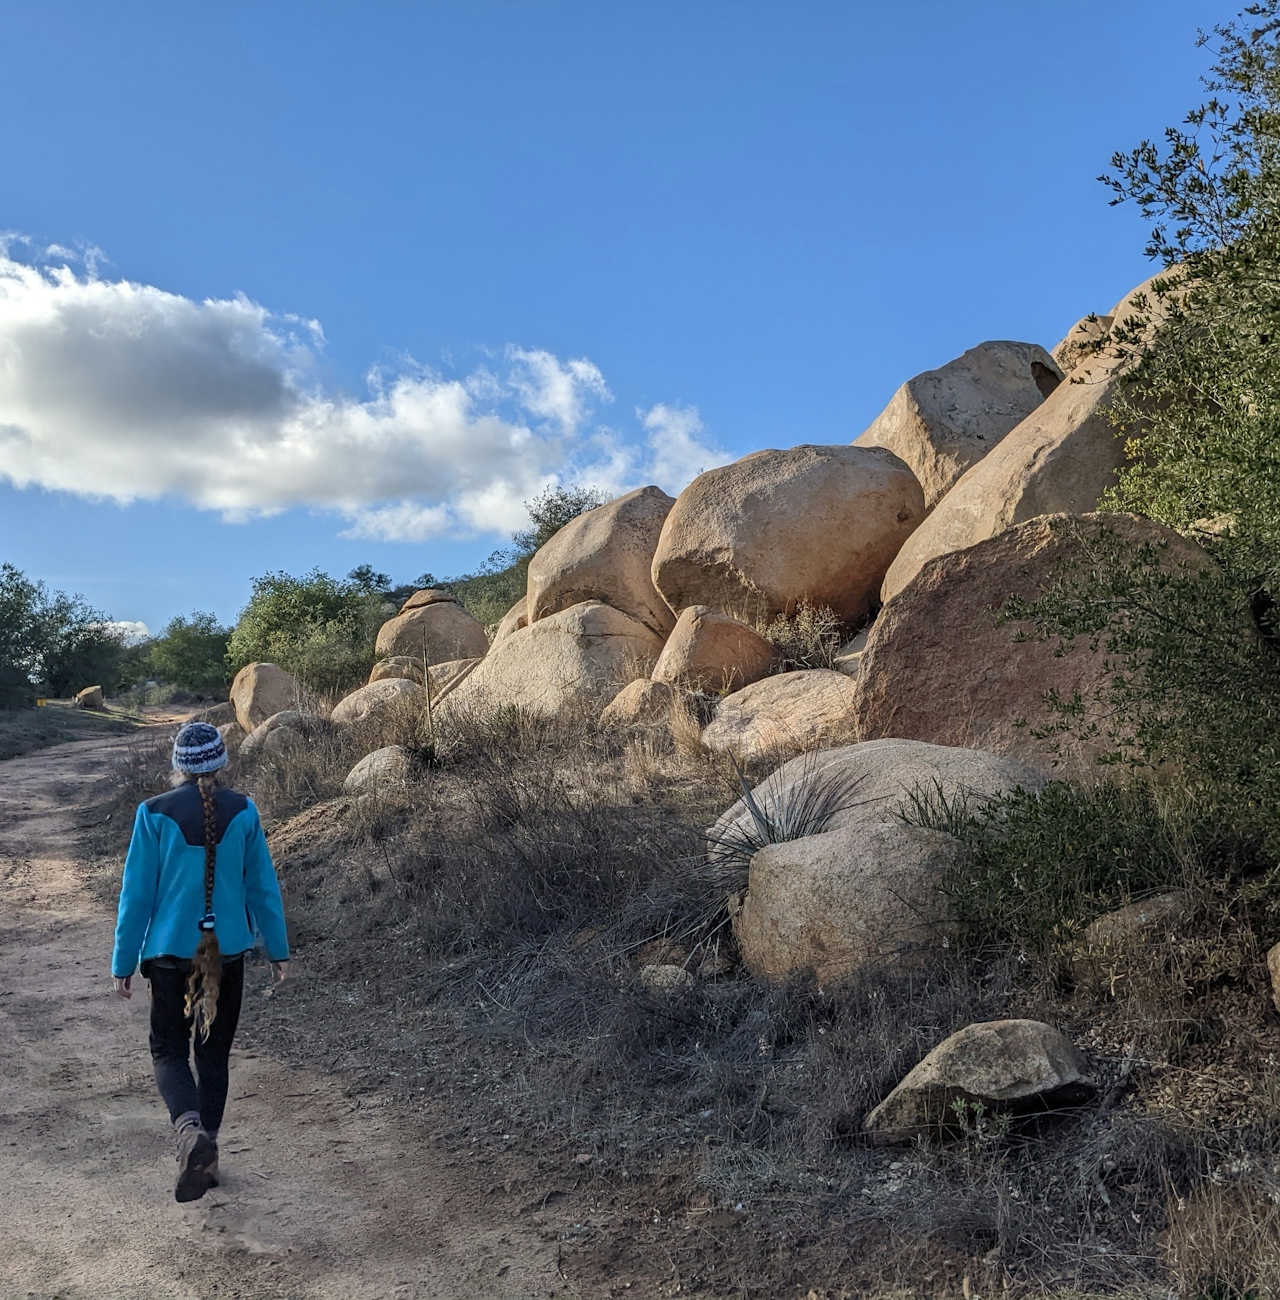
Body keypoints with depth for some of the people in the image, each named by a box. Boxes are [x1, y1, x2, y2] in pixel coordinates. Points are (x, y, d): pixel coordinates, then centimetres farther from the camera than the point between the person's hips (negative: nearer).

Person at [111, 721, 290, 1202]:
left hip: (171, 951, -2)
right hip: (228, 951, 2)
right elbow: (263, 887, 0)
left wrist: (123, 963, 4)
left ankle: (191, 1130, -16)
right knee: (214, 1053, 16)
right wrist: (278, 950, 10)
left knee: (168, 1050, 11)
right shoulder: (243, 812, -5)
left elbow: (137, 893, -6)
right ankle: (206, 1157, 23)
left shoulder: (154, 814, -10)